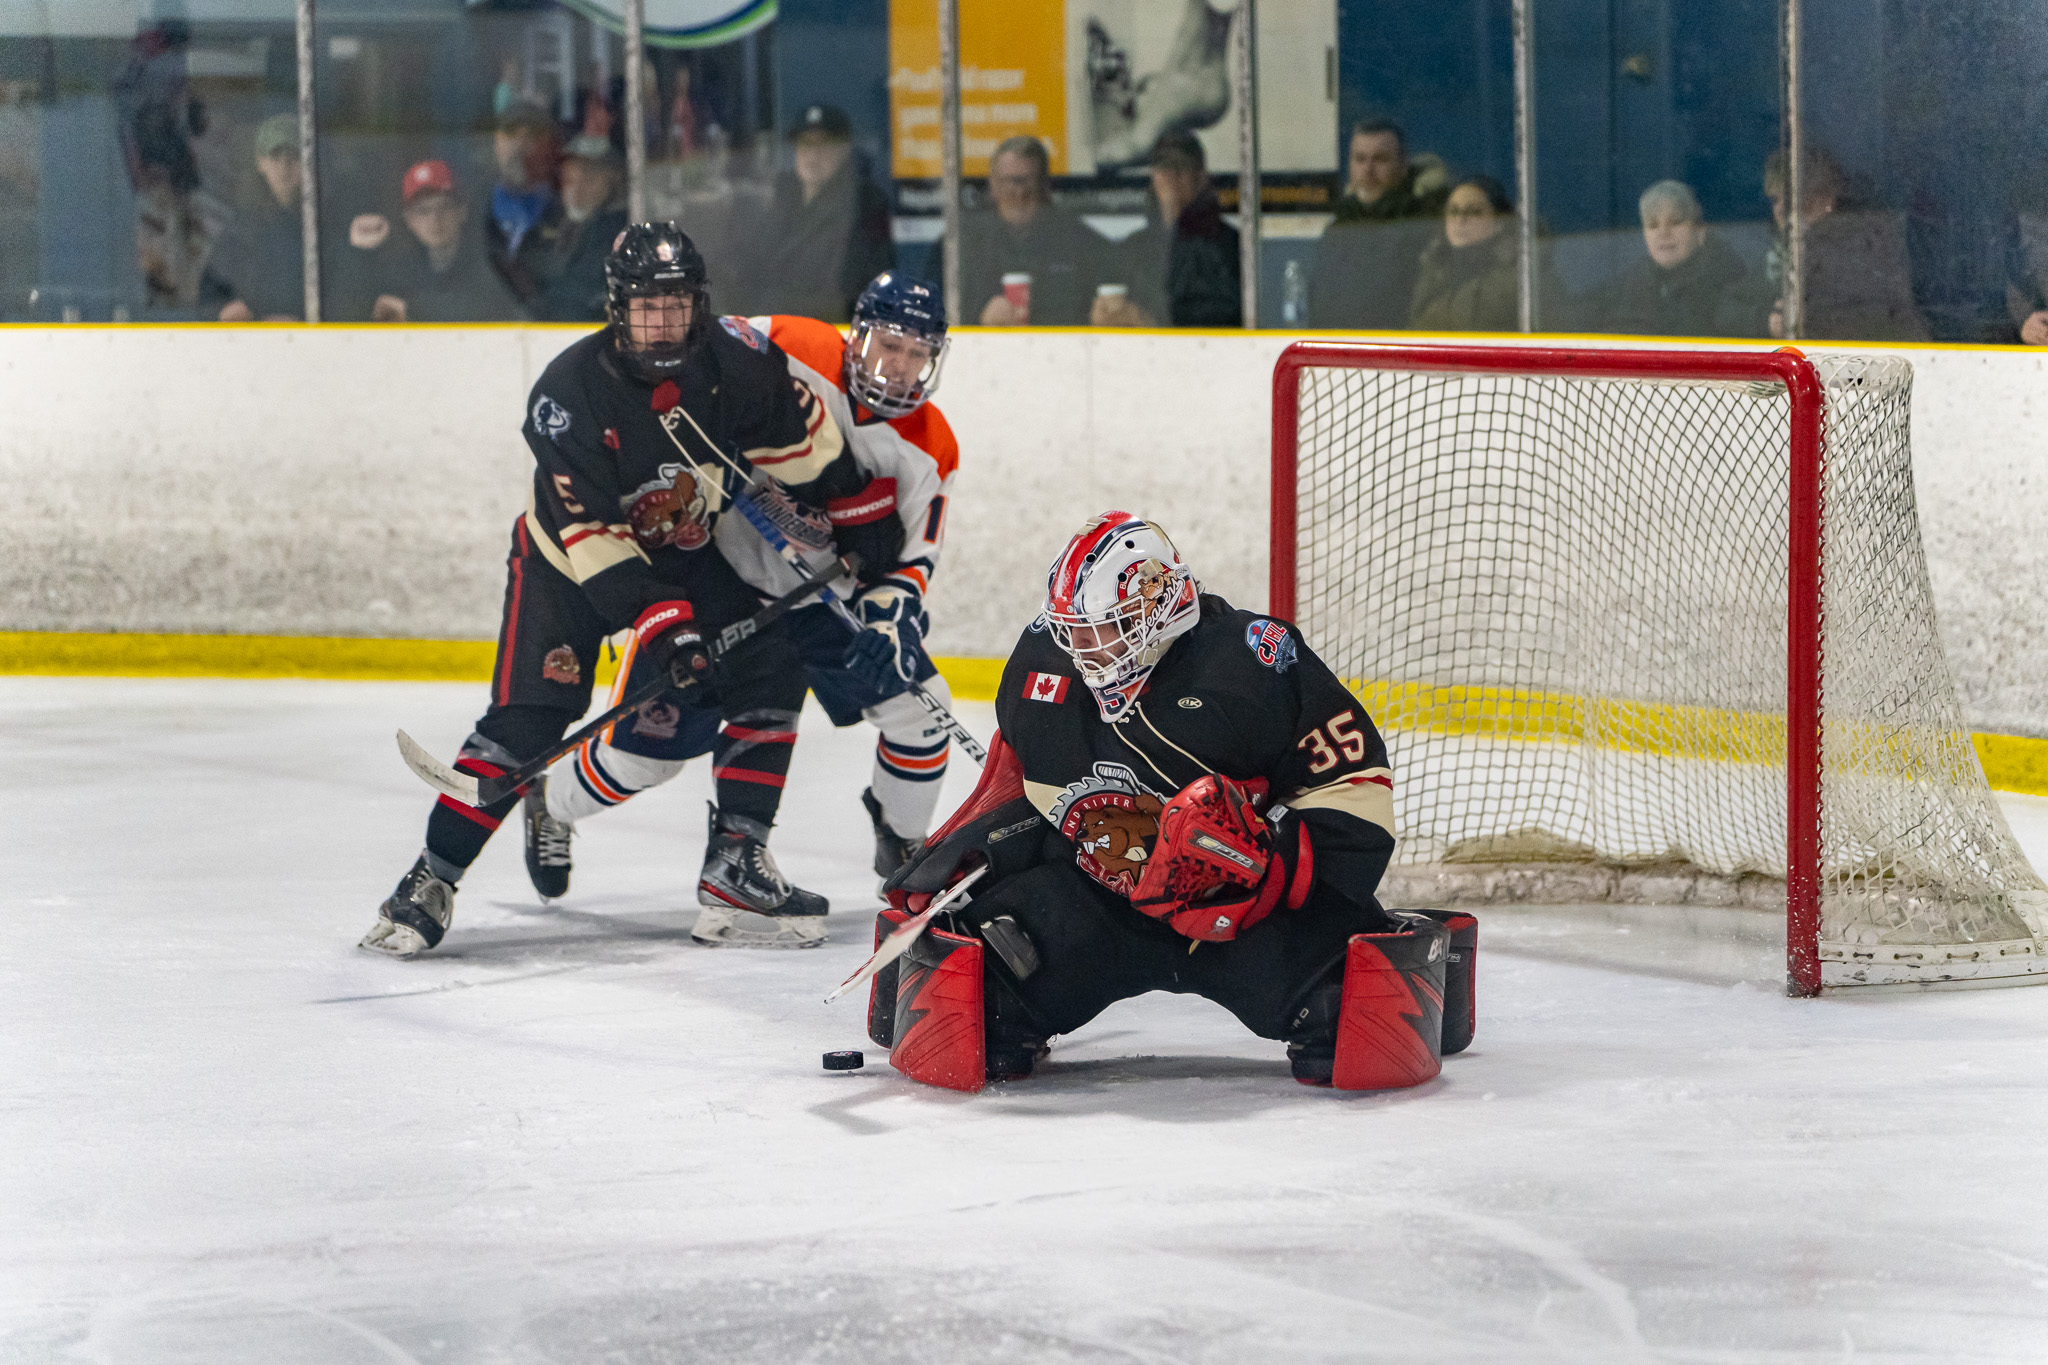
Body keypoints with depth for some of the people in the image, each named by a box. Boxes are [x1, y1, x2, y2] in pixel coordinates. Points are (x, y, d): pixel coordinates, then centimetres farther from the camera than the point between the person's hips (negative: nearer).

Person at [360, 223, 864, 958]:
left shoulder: (732, 360, -19)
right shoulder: (569, 391, -28)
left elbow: (808, 441, -2)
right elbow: (588, 533, -30)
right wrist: (655, 617, -36)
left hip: (691, 553, 4)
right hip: (572, 557, -4)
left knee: (770, 676, -10)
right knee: (528, 716, -16)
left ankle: (736, 868, -5)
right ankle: (431, 879, -10)